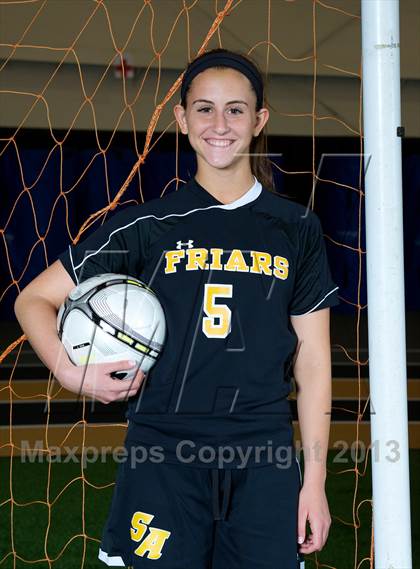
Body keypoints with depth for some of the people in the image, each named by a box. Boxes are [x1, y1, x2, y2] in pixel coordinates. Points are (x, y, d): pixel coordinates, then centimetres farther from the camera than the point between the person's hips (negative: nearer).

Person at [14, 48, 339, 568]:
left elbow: (312, 356, 7)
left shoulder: (296, 229, 6)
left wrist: (314, 478, 4)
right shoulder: (149, 225, 2)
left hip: (265, 457, 1)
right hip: (163, 453, -1)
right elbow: (34, 300, 5)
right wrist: (71, 372, -13)